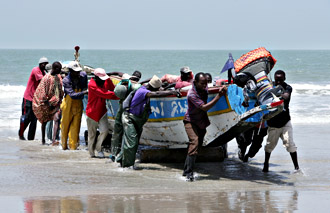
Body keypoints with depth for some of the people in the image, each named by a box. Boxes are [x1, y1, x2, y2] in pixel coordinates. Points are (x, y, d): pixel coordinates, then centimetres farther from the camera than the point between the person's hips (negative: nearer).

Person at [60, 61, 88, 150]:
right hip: (68, 105, -3)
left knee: (75, 127, 0)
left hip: (78, 105, 3)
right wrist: (84, 92, -39)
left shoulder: (83, 75, -7)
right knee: (65, 126, 8)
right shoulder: (66, 81, -19)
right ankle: (64, 146, 21)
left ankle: (73, 146, 5)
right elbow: (72, 95, -29)